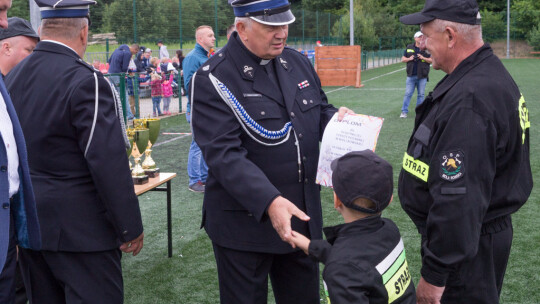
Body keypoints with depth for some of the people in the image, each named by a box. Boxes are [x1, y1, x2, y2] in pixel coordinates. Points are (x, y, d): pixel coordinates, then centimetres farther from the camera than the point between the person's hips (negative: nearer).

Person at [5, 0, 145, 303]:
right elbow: (109, 164, -20)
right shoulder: (86, 81, -17)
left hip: (28, 226, 8)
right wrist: (131, 228, -12)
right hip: (80, 229, -8)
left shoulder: (13, 77, 6)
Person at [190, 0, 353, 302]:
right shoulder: (213, 79, -16)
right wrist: (269, 201, -35)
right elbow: (224, 154, -24)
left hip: (302, 216, 6)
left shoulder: (298, 62, 6)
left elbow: (319, 110, 19)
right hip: (245, 222, -6)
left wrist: (337, 118, -5)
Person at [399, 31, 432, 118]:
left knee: (420, 94, 6)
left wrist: (423, 58, -12)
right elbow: (403, 59, 12)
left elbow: (432, 60, 2)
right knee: (408, 94, -2)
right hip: (411, 75, 0)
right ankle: (404, 112, 1)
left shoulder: (426, 48, 5)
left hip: (422, 76, 0)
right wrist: (409, 59, -8)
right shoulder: (409, 48, 9)